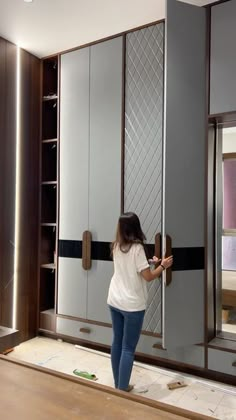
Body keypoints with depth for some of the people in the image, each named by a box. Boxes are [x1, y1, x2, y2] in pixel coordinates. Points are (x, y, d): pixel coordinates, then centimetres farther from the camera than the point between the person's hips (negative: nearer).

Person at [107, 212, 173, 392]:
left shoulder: (116, 247, 4)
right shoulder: (137, 247, -17)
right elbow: (148, 277, -15)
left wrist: (150, 262, 20)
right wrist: (162, 265, 0)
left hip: (114, 301, 7)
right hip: (132, 305, -7)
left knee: (117, 342, 16)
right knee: (128, 348, 4)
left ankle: (118, 384, 29)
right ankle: (122, 389, 11)